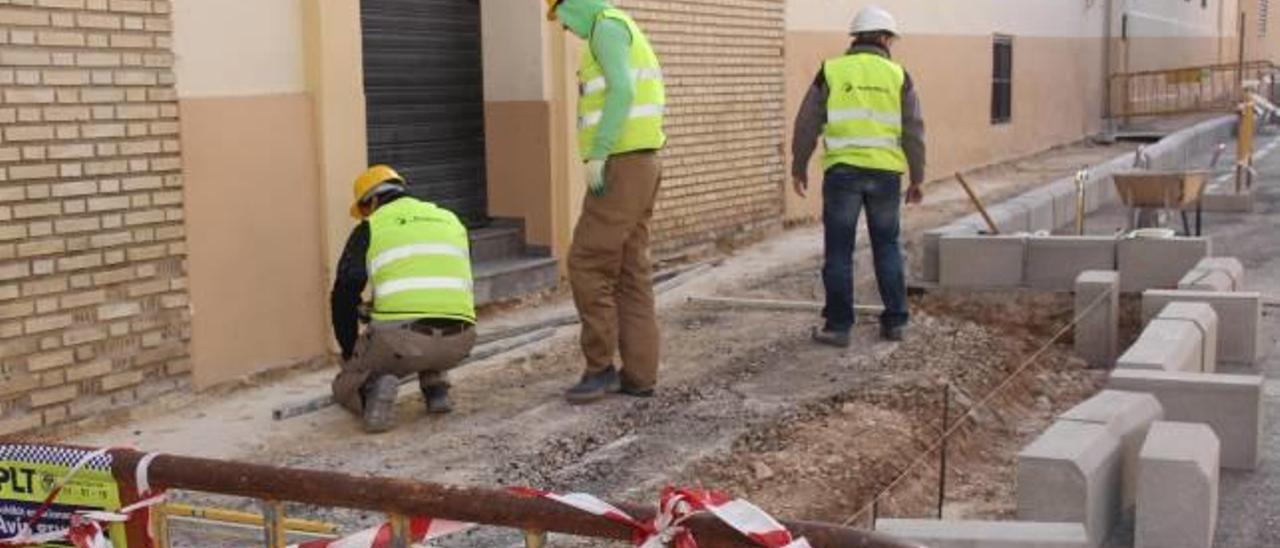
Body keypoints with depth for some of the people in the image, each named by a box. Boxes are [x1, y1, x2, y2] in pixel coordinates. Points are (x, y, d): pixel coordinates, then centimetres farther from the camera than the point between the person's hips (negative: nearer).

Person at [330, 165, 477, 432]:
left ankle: (374, 387, -9)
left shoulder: (370, 228, 12)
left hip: (400, 338, -3)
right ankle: (436, 388, 20)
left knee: (346, 388, 24)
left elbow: (345, 294, 3)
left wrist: (350, 351, 16)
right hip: (458, 342, 4)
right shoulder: (451, 221, 24)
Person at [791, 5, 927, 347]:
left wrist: (799, 167, 13)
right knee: (887, 246, 13)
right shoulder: (898, 75, 6)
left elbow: (807, 124, 4)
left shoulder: (832, 70, 4)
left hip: (842, 170, -1)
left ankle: (838, 326, 5)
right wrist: (917, 178, 13)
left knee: (839, 251, 3)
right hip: (886, 172, 2)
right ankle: (895, 321, 16)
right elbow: (913, 132, 6)